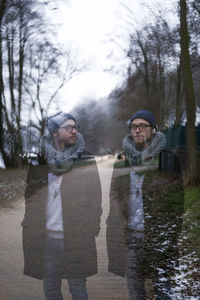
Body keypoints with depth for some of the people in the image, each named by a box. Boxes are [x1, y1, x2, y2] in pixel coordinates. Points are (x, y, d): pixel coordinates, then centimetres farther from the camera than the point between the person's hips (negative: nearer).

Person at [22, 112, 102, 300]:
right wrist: (30, 226, 0)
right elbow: (30, 198, 10)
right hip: (47, 237, 3)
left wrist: (90, 232, -12)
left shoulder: (85, 163, 0)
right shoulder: (41, 164, 6)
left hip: (76, 240, -2)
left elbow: (94, 199, -3)